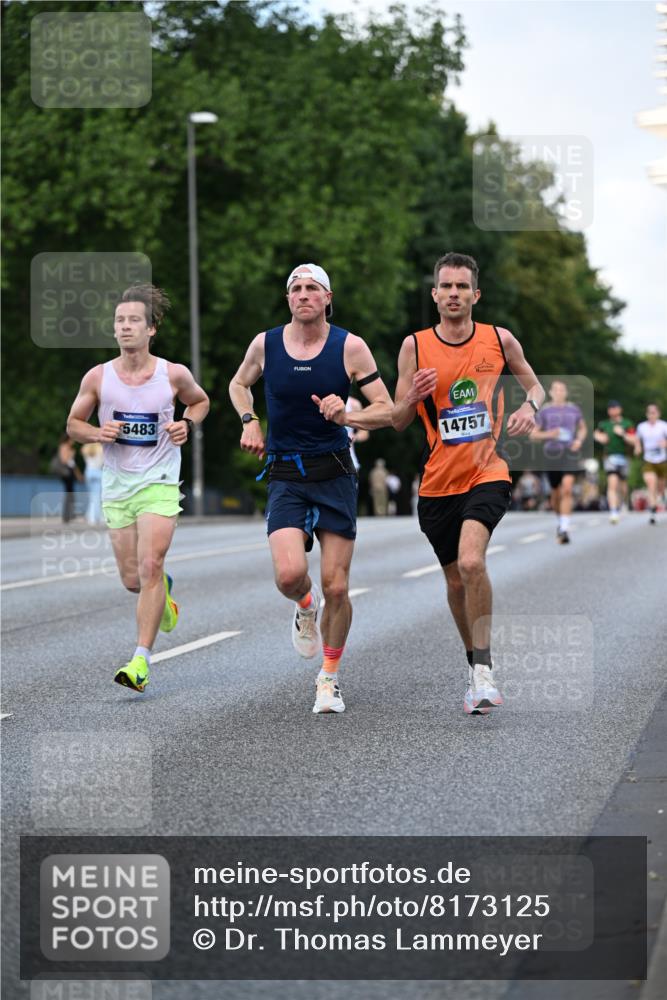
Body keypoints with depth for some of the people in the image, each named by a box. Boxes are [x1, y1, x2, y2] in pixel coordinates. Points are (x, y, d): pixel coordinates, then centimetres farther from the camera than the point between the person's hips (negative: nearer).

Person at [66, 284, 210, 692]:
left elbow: (201, 401, 17)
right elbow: (73, 423, 10)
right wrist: (98, 433, -12)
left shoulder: (174, 375, -4)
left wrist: (187, 424, -4)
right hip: (117, 486, 3)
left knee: (149, 566, -18)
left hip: (159, 483, -2)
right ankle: (164, 590, 45)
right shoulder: (98, 378, -2)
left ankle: (141, 660, -17)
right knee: (133, 579, 7)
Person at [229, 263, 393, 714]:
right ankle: (306, 607, 17)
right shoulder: (265, 344, 1)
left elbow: (387, 410, -2)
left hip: (335, 474, 0)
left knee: (336, 588, -2)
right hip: (285, 477, 1)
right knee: (290, 574, -21)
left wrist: (346, 417, -20)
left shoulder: (350, 347, -4)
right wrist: (249, 421, 4)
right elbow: (239, 384, 22)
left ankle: (330, 677, 20)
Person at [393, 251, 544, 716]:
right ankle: (477, 669, 32)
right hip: (438, 481, 3)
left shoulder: (500, 340, 0)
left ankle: (485, 671, -16)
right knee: (456, 579, 12)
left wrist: (530, 407, -6)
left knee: (472, 562, -25)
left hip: (488, 473, -2)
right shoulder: (415, 346, 0)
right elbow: (397, 422, 3)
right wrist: (412, 399, -19)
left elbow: (535, 385, 17)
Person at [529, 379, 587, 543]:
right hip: (552, 454, 0)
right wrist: (548, 434, -14)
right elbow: (533, 435, 5)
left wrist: (579, 440, 2)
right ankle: (561, 522, 40)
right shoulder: (544, 411, 3)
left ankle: (564, 530, -22)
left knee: (567, 490, -19)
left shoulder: (574, 409, 8)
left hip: (570, 453, 0)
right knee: (556, 493, 10)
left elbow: (583, 428, 23)